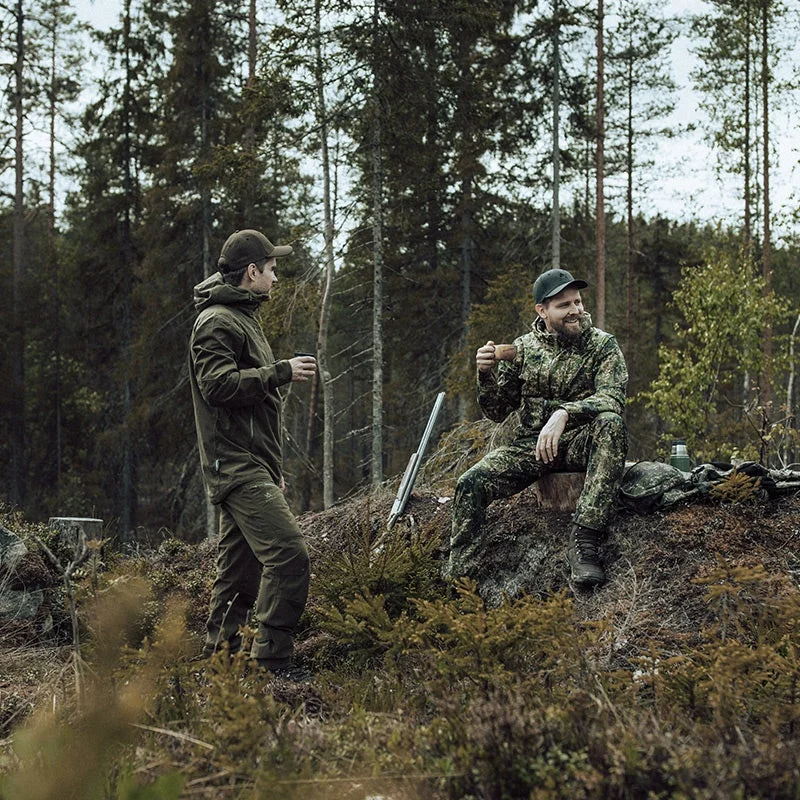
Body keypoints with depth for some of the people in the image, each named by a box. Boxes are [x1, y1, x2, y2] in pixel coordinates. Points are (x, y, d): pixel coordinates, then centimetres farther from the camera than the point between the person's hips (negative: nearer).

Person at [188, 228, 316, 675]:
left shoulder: (242, 318, 25)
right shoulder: (218, 321, -8)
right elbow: (219, 384, -23)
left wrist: (276, 472, 28)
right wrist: (281, 373, -18)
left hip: (253, 466, 11)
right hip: (237, 466, -11)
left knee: (241, 570, 11)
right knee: (289, 553, -20)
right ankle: (272, 665, -19)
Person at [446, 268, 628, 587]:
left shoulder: (602, 345, -2)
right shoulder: (523, 348, 7)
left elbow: (612, 399, -19)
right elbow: (497, 412, 10)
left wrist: (564, 414, -36)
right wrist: (486, 375, -11)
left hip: (580, 442, -2)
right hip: (531, 445, 2)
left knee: (611, 424, -36)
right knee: (472, 483, -22)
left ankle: (583, 540, -38)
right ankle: (456, 580, -11)